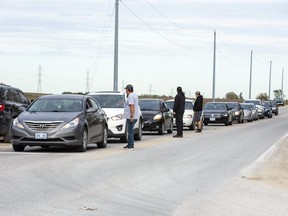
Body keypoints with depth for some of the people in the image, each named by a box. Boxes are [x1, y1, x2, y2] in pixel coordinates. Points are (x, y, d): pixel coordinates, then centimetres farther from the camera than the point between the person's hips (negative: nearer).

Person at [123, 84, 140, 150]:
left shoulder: (130, 96, -15)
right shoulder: (134, 95, 16)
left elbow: (132, 106, -24)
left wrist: (131, 116, -26)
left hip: (131, 117, -10)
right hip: (133, 116, 10)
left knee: (130, 131, -9)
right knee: (130, 130, 15)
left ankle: (131, 146, -10)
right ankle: (130, 144, 20)